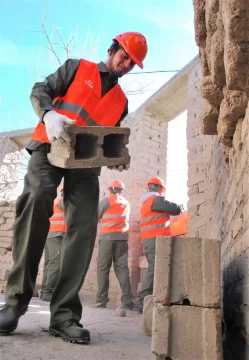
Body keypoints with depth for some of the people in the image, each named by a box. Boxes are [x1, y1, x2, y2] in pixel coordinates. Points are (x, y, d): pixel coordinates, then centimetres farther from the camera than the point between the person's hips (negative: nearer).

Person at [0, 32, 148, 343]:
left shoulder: (121, 101, 24)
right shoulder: (77, 68, 14)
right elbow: (40, 90, 4)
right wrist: (50, 114, -19)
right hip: (51, 146, -4)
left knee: (84, 227, -14)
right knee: (37, 200, -30)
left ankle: (64, 314, -12)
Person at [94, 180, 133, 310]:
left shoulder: (106, 201, 0)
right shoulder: (126, 203, 14)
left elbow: (95, 217, 7)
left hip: (107, 236, -4)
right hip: (122, 237, 4)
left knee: (103, 268, 1)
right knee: (122, 268, 2)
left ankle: (101, 299, -3)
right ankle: (127, 300, -5)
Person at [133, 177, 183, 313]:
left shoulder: (146, 202, 24)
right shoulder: (156, 199, -6)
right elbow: (175, 209, -9)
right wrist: (182, 206, 13)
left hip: (149, 240, 10)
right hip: (156, 240, -10)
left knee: (153, 270, 8)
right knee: (154, 270, -12)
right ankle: (141, 301, -16)